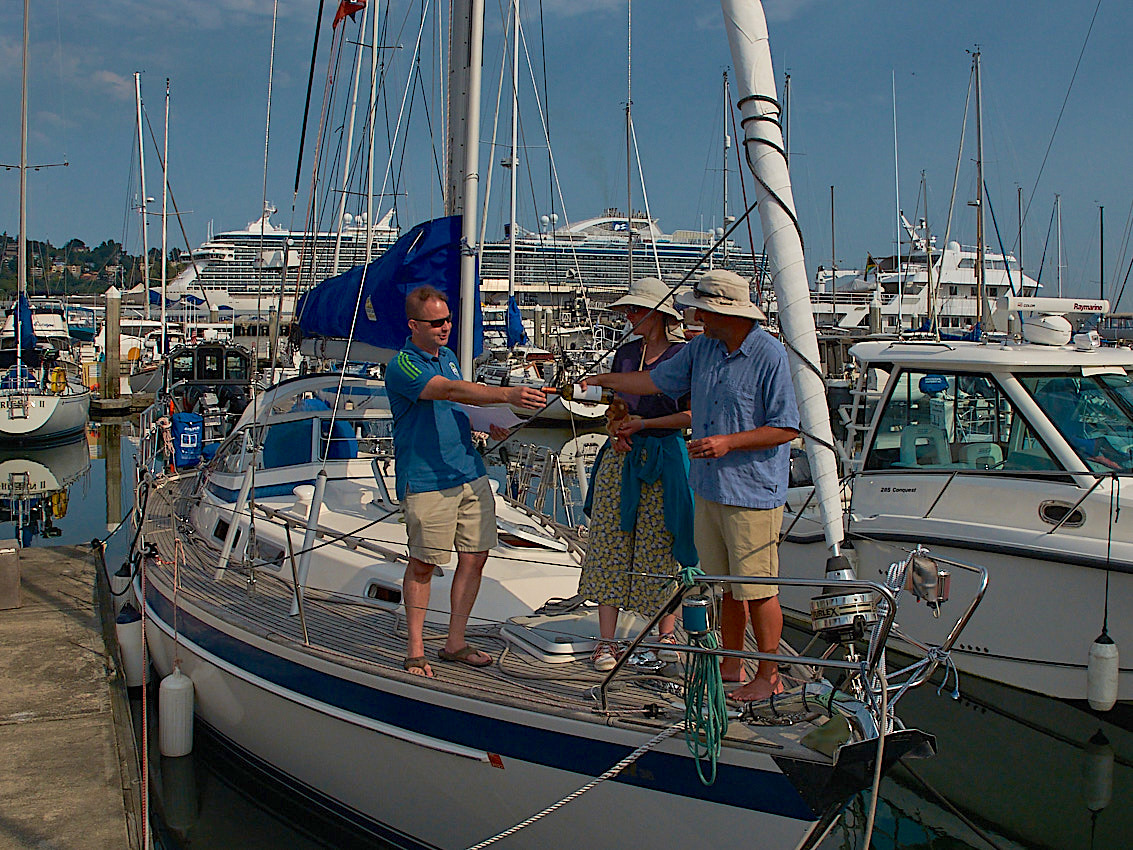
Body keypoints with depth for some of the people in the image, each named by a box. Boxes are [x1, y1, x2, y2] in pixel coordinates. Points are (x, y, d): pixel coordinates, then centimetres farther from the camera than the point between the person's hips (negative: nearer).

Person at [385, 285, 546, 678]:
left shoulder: (448, 357, 15)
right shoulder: (402, 366, -13)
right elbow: (450, 391, -29)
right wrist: (506, 394, -39)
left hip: (470, 473, 8)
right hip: (426, 481, -8)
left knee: (475, 556, 7)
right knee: (423, 565, 0)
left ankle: (455, 643, 18)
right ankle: (415, 649, 13)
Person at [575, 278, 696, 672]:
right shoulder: (625, 354, 11)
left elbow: (693, 415, -7)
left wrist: (644, 423, -12)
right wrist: (617, 430, -1)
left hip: (663, 458, -5)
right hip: (621, 457, 5)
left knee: (660, 549, 2)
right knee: (609, 545, 2)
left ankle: (667, 632, 19)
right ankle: (607, 640, 8)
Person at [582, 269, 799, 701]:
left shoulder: (769, 355, -14)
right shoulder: (703, 347, 9)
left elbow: (786, 427, -15)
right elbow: (657, 380, 21)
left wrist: (727, 443, -20)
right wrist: (603, 380, 21)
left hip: (752, 492, -7)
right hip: (709, 487, 7)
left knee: (757, 589, -1)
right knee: (726, 585, 16)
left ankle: (769, 676, 13)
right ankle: (732, 665, 29)